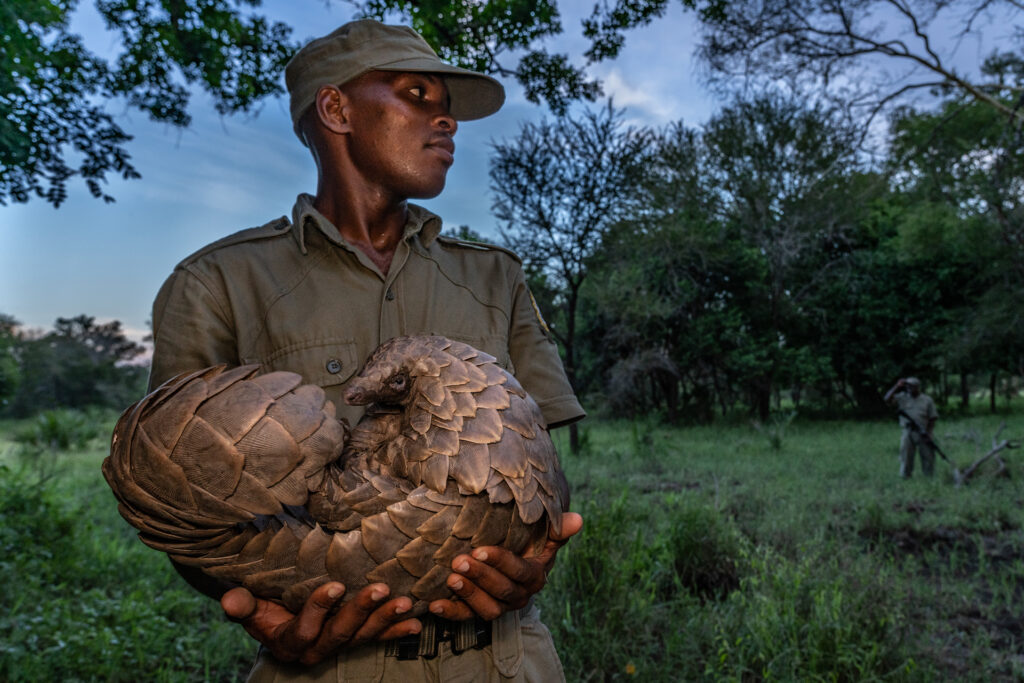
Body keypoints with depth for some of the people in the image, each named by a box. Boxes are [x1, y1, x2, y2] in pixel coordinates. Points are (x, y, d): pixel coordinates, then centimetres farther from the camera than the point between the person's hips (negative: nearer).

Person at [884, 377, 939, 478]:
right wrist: (897, 386, -10)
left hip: (924, 434, 0)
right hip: (908, 433, 0)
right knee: (906, 458, 0)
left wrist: (928, 433, -8)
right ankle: (905, 478, 8)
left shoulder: (927, 400, 4)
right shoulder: (902, 397, 6)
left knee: (928, 457, 4)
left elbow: (933, 418, 3)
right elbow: (887, 399, -8)